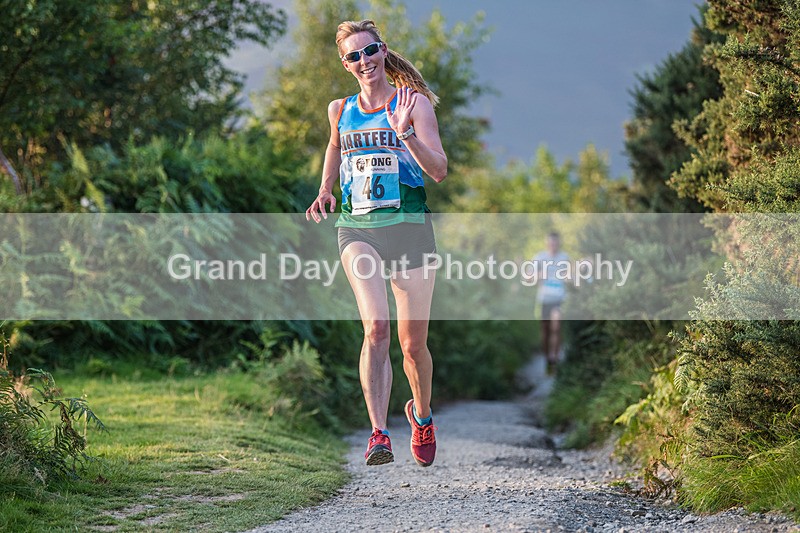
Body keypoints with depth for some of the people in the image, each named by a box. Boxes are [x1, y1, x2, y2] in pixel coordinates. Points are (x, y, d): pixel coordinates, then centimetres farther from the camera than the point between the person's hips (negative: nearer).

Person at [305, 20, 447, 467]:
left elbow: (440, 171, -8)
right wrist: (325, 192, 15)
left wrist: (405, 132, -22)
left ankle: (422, 414, 35)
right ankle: (379, 434, -27)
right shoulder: (341, 111, 11)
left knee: (413, 343, 5)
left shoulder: (413, 103, 0)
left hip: (409, 226, -1)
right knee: (376, 327, -22)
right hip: (357, 227, 1)